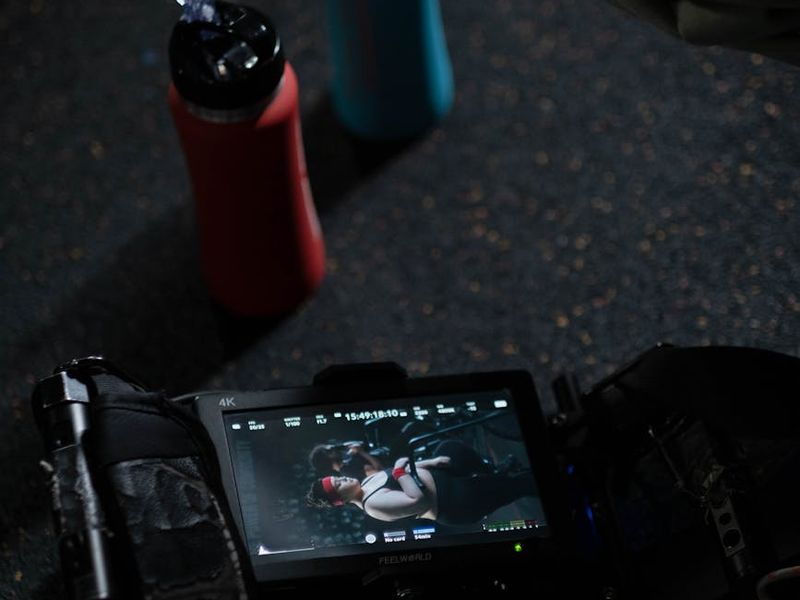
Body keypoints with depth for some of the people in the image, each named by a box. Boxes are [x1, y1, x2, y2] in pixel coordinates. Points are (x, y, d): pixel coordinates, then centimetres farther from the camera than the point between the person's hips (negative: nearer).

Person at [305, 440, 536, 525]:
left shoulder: (367, 481, 2)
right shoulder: (373, 504, -26)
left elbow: (406, 469, 11)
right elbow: (418, 500, -34)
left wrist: (431, 462, -2)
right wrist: (400, 470, -28)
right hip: (454, 503, -9)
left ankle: (488, 478, 18)